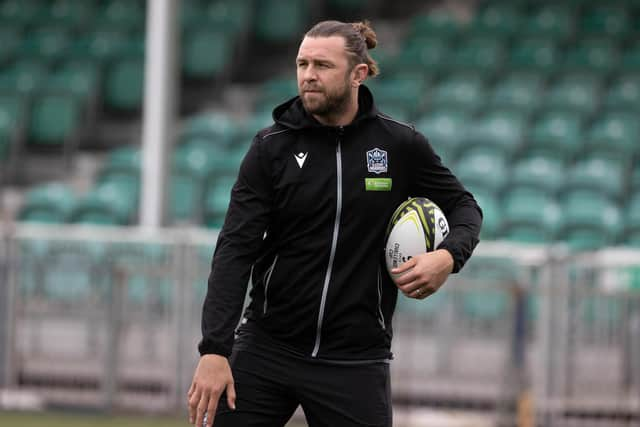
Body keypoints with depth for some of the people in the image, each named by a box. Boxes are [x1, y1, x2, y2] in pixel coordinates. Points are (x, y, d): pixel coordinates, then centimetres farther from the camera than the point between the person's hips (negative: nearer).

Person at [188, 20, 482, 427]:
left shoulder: (401, 145, -1)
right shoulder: (272, 147, -3)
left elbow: (463, 206, 13)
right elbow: (235, 251, -7)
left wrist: (449, 255, -11)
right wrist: (214, 350, -17)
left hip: (354, 361, 0)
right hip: (264, 348, 1)